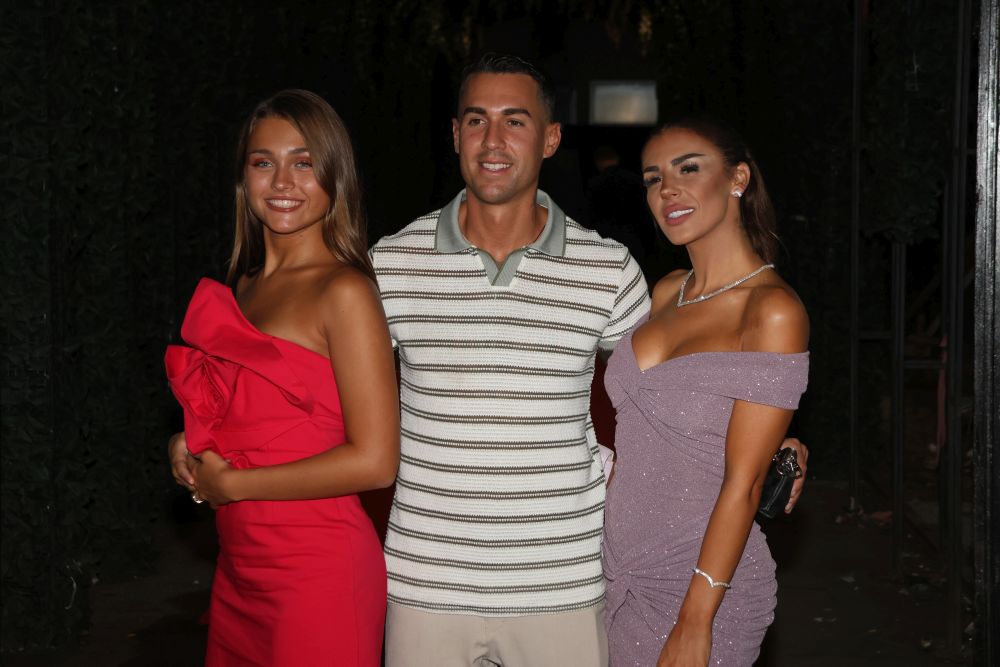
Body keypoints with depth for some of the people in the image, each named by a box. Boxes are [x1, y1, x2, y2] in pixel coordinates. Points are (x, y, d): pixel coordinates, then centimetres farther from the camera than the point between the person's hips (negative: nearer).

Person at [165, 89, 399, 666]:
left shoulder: (344, 292, -14)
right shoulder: (246, 285, 10)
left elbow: (374, 461, -19)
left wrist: (229, 484, -13)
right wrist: (189, 448, 1)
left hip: (316, 570, -7)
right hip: (241, 568, 7)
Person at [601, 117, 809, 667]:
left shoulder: (773, 310, -15)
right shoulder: (666, 293, 7)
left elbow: (743, 483, -17)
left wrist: (695, 622, -18)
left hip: (704, 581, -6)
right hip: (625, 571, 6)